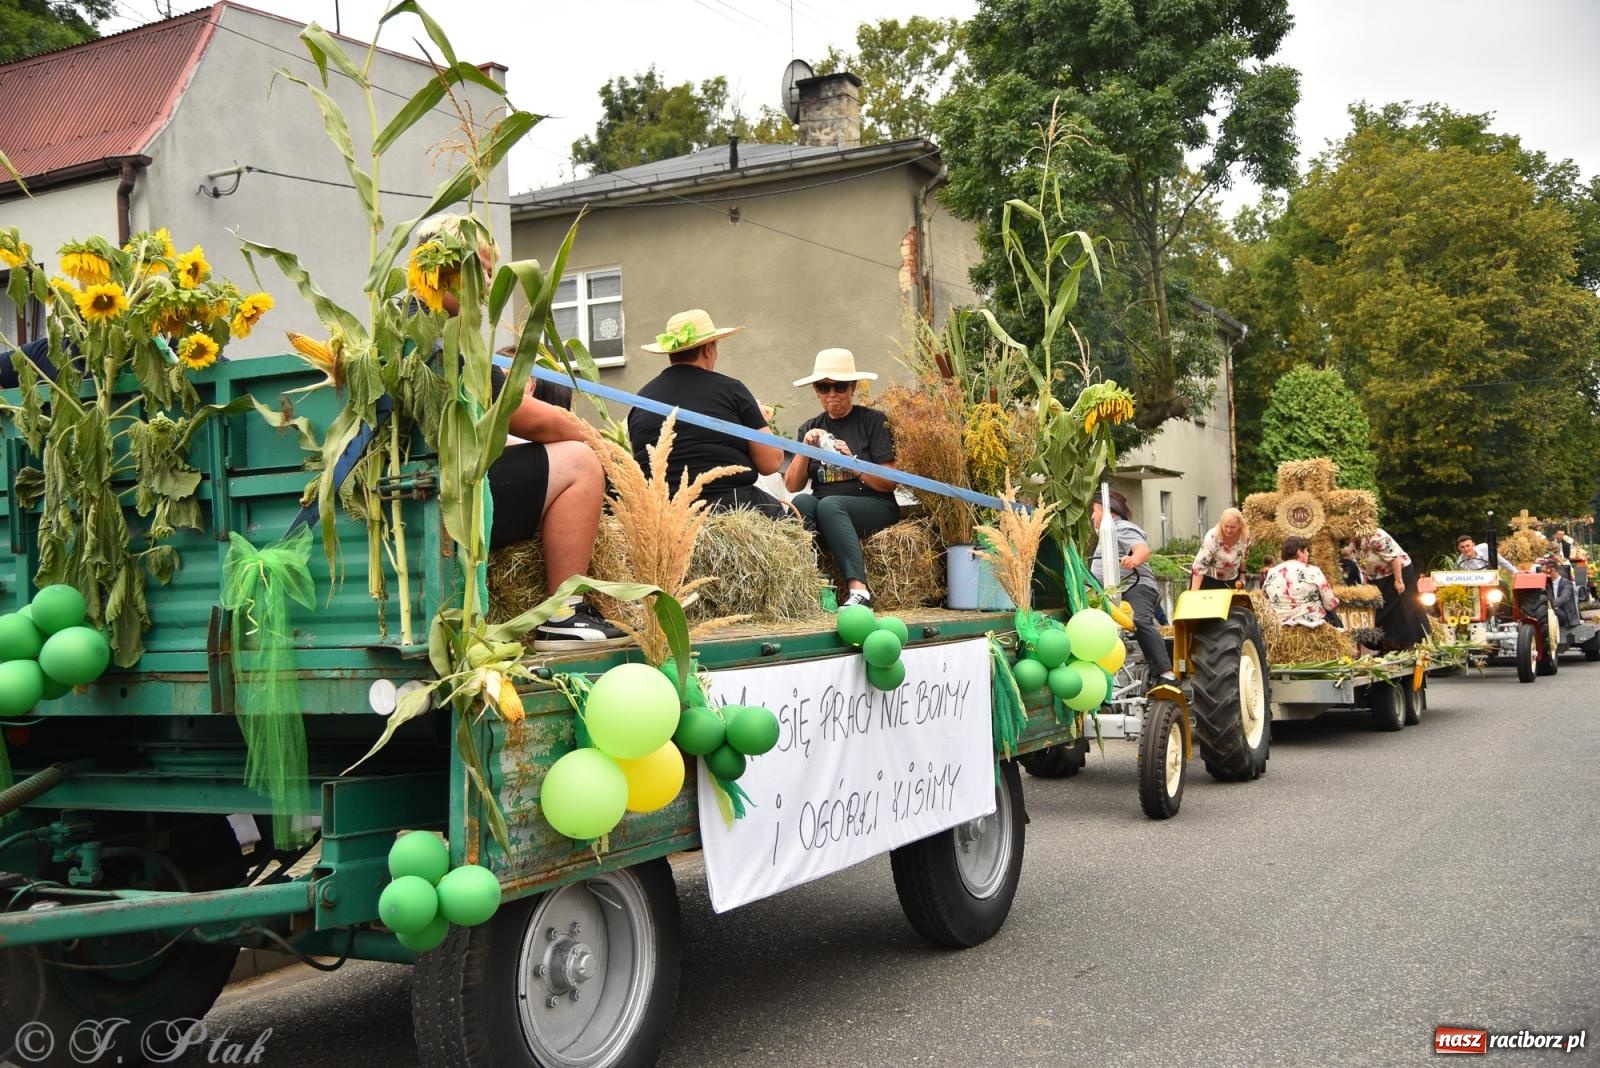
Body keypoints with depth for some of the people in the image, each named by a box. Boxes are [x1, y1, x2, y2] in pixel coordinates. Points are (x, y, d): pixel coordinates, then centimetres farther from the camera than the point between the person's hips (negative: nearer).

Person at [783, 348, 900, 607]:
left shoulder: (874, 421, 6)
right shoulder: (809, 429, 19)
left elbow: (889, 482, 0)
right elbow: (792, 486, 11)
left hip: (874, 507, -3)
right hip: (824, 509, 3)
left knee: (829, 505, -35)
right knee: (801, 502, -29)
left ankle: (858, 589, -48)